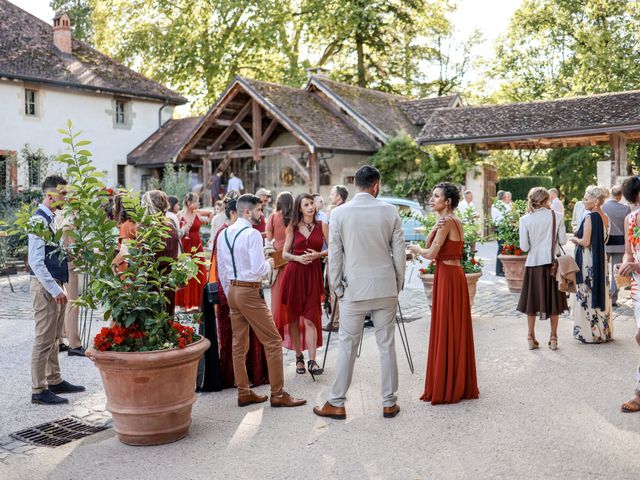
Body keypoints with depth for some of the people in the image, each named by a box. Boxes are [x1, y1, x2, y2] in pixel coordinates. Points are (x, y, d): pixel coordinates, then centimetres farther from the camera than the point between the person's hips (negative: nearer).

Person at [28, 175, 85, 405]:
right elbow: (36, 262, -22)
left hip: (55, 284, 9)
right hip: (45, 285, -9)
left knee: (54, 337, 17)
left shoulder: (52, 219, 11)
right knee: (44, 339, -3)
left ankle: (54, 381, 28)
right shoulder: (39, 220, -17)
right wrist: (55, 290, -22)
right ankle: (39, 390, 5)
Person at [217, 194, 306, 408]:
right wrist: (269, 264, 0)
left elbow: (222, 271, 14)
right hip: (250, 292, -8)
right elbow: (258, 269, -21)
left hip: (232, 290, 9)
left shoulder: (223, 235, 9)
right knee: (273, 341, 0)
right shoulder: (252, 234, -15)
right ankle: (278, 394, 3)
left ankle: (244, 393, 20)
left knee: (239, 343, 13)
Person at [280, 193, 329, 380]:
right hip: (293, 273, 1)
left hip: (313, 273, -1)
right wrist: (298, 258, -11)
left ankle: (312, 361, -8)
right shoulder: (292, 227, 7)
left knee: (310, 317, -9)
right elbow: (285, 253, 7)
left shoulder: (322, 225, 5)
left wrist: (318, 254, -11)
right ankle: (299, 357, 16)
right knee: (293, 317, 4)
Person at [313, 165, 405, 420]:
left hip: (354, 289, -1)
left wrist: (336, 287, 7)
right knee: (387, 345, 9)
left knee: (347, 346, 7)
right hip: (386, 288, 1)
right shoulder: (390, 211, -2)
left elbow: (334, 255, -3)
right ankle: (389, 403, 18)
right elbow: (399, 252, 1)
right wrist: (398, 284, 12)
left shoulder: (339, 213, -6)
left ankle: (336, 404, 15)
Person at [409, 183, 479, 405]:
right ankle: (459, 385, 22)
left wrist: (415, 249, 2)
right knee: (454, 331, 13)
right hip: (454, 276, 9)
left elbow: (431, 254, -17)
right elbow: (429, 244, 8)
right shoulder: (454, 221, 15)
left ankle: (445, 389, 7)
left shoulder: (448, 222, -14)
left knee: (446, 330, -2)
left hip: (447, 278, -9)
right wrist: (435, 228, -9)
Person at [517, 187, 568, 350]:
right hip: (552, 262, 0)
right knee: (553, 299, 12)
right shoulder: (557, 216, -7)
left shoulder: (525, 219, -7)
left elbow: (524, 247, -7)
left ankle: (531, 337, 15)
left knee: (532, 299, 11)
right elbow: (563, 241, -4)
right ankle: (553, 337, 16)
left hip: (534, 263, 0)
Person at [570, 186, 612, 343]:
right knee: (600, 292, 15)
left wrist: (575, 239, -2)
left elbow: (585, 242, -21)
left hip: (588, 261, -8)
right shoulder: (605, 218, 8)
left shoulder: (590, 217, -17)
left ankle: (589, 332, 6)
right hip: (601, 259, 8)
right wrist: (580, 237, 15)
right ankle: (604, 330, 24)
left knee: (588, 294, 0)